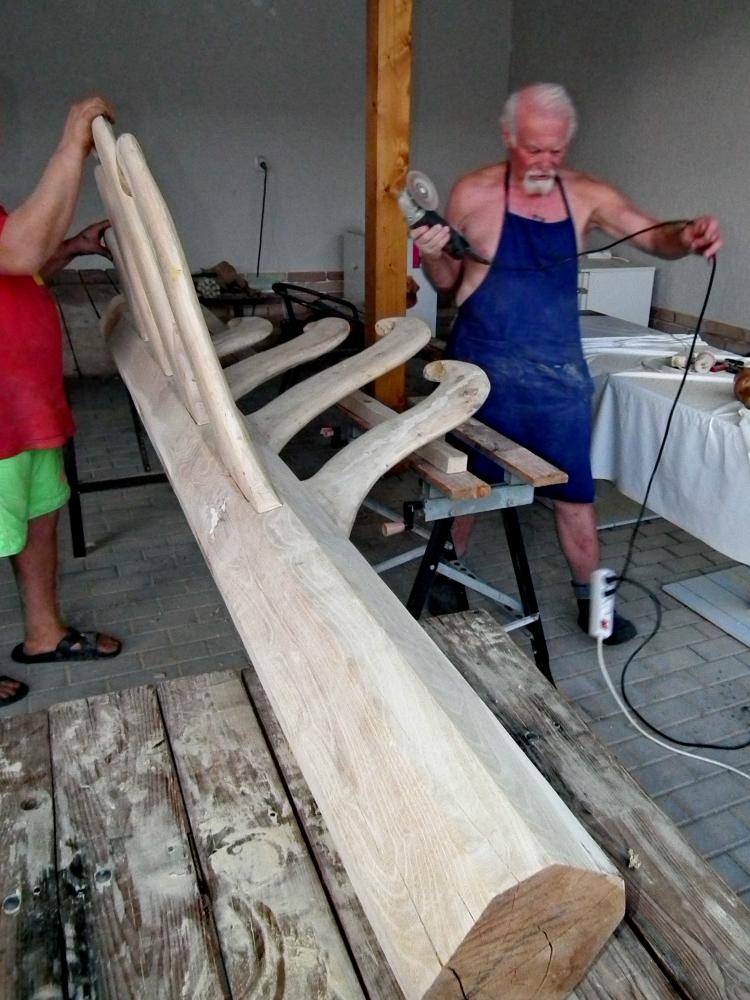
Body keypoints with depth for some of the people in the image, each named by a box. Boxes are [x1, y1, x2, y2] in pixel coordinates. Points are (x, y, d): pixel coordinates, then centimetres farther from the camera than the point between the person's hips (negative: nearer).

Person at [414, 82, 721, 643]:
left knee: (575, 489, 8)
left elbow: (655, 239, -2)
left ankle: (590, 597, 25)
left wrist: (689, 236, -24)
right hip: (482, 366, -2)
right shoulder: (473, 194, -6)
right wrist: (432, 256, -20)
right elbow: (448, 284, 1)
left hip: (559, 371, 2)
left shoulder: (587, 195, 0)